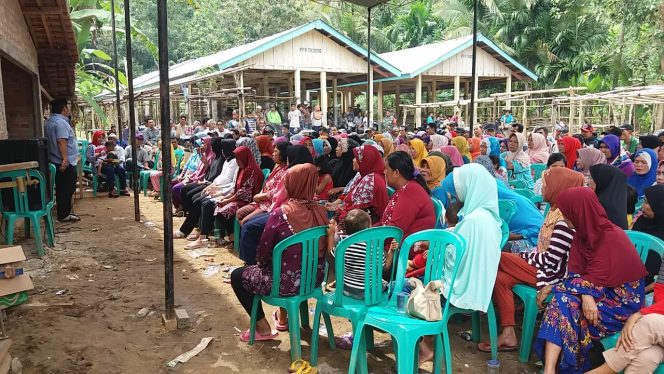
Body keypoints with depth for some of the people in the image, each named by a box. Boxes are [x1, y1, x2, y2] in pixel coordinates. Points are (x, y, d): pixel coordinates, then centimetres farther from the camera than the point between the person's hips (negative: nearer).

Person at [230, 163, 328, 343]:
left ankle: (263, 328, 20)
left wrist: (260, 264, 11)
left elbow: (264, 249, -13)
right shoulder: (321, 212, -6)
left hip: (287, 282, -6)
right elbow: (322, 247, 6)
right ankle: (283, 316, 46)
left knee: (237, 276, 18)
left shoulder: (280, 213, -22)